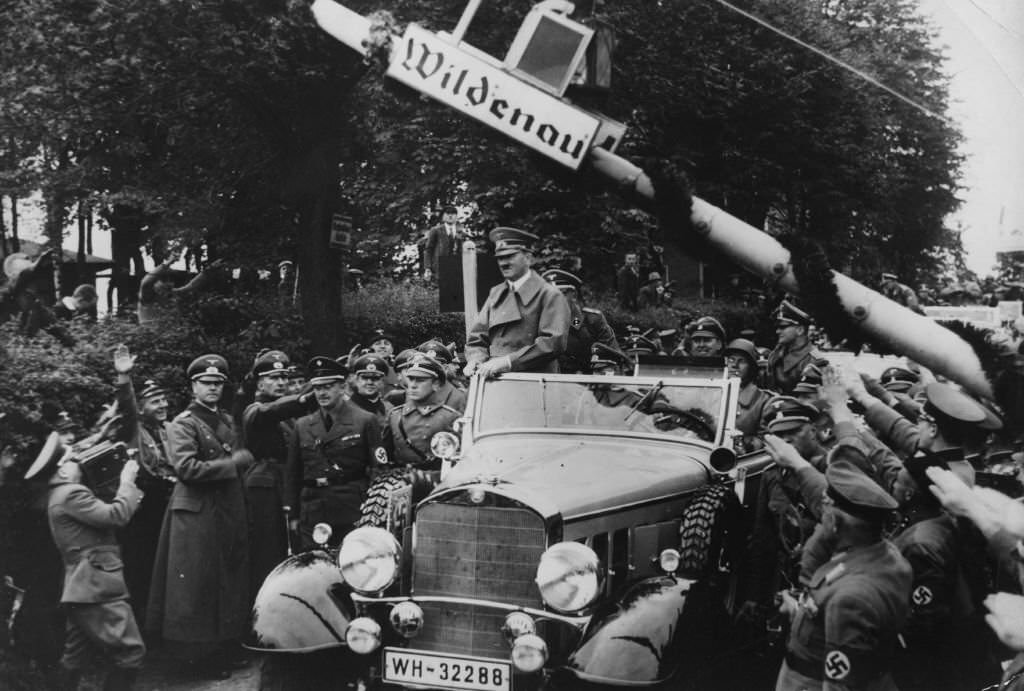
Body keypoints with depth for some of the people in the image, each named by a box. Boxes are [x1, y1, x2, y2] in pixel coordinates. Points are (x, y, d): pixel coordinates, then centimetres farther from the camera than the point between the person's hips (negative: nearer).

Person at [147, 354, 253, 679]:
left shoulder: (227, 420, 16)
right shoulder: (183, 424, -7)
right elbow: (187, 468, -19)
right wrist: (233, 463, -16)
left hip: (230, 511, 7)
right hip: (198, 514, -7)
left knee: (231, 583, 10)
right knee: (200, 587, -3)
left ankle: (227, 649, 19)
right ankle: (201, 657, 5)